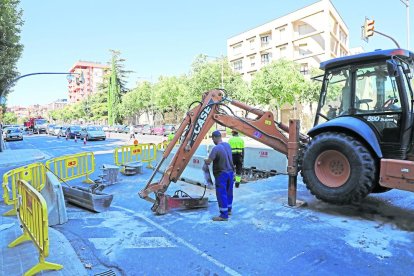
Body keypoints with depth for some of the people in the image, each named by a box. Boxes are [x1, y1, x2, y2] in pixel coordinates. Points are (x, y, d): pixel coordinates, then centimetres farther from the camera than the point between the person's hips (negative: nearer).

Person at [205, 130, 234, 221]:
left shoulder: (216, 148, -20)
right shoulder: (227, 145, 3)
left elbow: (208, 162, -20)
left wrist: (206, 160, 2)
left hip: (221, 174, -8)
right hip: (230, 172, 8)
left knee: (221, 194, 0)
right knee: (229, 192, 20)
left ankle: (224, 215, 6)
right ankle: (228, 210, 37)